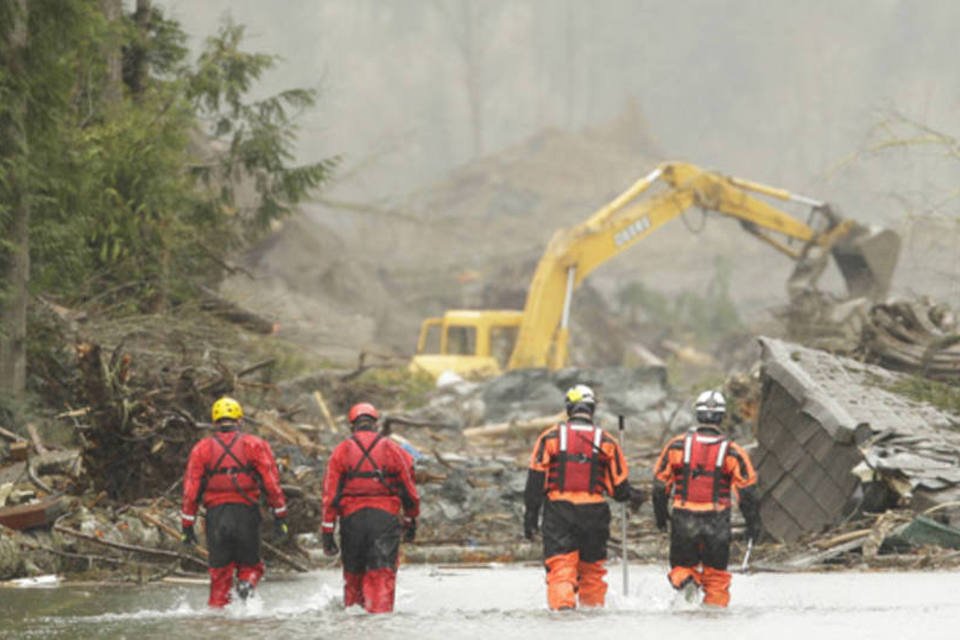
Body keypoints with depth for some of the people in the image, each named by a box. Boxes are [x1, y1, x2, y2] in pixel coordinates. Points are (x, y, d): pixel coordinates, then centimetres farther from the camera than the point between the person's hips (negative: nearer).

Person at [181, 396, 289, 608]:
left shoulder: (202, 448, 7)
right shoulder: (255, 445, 5)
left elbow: (191, 488, 3)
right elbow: (271, 482, -1)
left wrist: (187, 525, 6)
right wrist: (280, 517, 1)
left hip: (216, 513, 1)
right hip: (246, 512, -1)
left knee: (220, 573, 10)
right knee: (250, 565, 13)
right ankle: (247, 583, -18)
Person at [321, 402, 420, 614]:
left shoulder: (341, 451, 5)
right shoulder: (392, 449, 6)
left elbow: (330, 493, 1)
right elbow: (409, 490, 10)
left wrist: (327, 531, 2)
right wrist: (411, 520, 22)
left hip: (352, 516, 1)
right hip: (386, 516, -1)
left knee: (353, 573, 14)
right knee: (382, 572, -5)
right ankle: (380, 610, -18)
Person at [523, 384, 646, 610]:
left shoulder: (551, 437, 1)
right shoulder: (605, 441, 3)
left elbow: (536, 479, -2)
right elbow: (619, 486, 7)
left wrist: (531, 514, 2)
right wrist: (632, 496, 28)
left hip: (558, 509, -1)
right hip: (594, 512, 1)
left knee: (560, 564, -7)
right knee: (591, 566, 16)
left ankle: (562, 603, -27)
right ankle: (593, 604, 22)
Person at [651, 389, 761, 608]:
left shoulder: (677, 446, -2)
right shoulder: (732, 452, -5)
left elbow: (660, 481, 5)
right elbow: (747, 490, -3)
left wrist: (660, 514, 18)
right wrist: (753, 523, 6)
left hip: (684, 518, 0)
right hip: (717, 521, 0)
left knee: (682, 564, 14)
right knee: (716, 573, 14)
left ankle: (685, 580, -16)